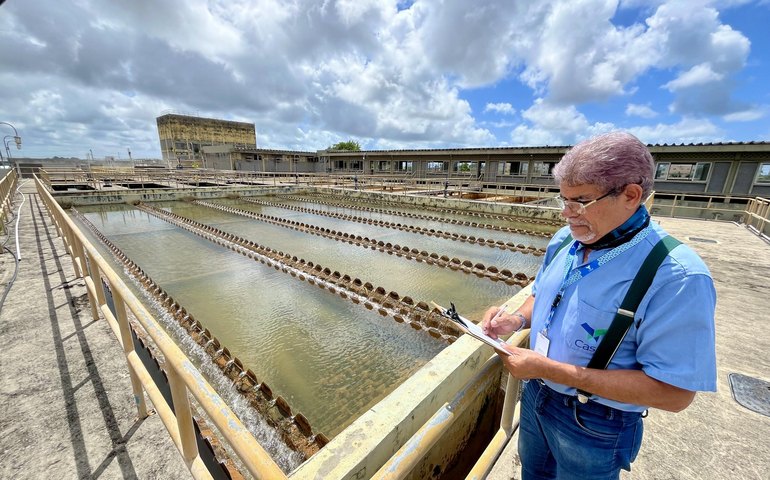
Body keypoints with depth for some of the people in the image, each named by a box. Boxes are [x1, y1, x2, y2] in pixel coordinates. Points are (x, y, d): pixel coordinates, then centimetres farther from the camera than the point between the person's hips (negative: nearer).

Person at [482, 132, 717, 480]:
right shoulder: (564, 240, -7)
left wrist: (550, 370, -30)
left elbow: (673, 393, -26)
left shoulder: (677, 277, -27)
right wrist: (517, 319, -14)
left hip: (595, 425, -5)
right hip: (535, 395, 6)